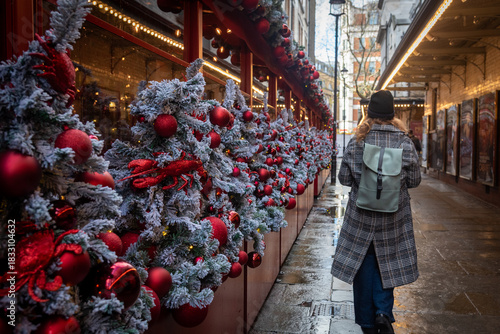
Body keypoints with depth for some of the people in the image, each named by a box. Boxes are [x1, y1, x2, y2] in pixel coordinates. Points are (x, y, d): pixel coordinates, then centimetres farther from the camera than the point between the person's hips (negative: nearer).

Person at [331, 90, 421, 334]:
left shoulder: (356, 142, -10)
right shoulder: (405, 143, -8)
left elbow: (344, 179, -5)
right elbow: (414, 180, -1)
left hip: (361, 215, 0)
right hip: (393, 215, 1)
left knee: (363, 264, 12)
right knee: (387, 262, 19)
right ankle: (383, 311, 4)